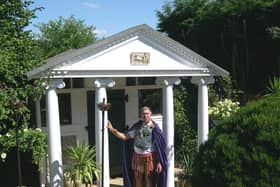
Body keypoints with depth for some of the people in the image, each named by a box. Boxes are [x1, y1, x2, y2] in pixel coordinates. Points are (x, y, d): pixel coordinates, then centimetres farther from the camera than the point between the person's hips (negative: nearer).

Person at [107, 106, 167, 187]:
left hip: (149, 157, -4)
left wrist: (159, 162, -14)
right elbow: (125, 136, 6)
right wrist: (112, 129, -5)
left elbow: (160, 147, -10)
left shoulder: (154, 128, -8)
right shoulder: (137, 126, 7)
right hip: (137, 157, 4)